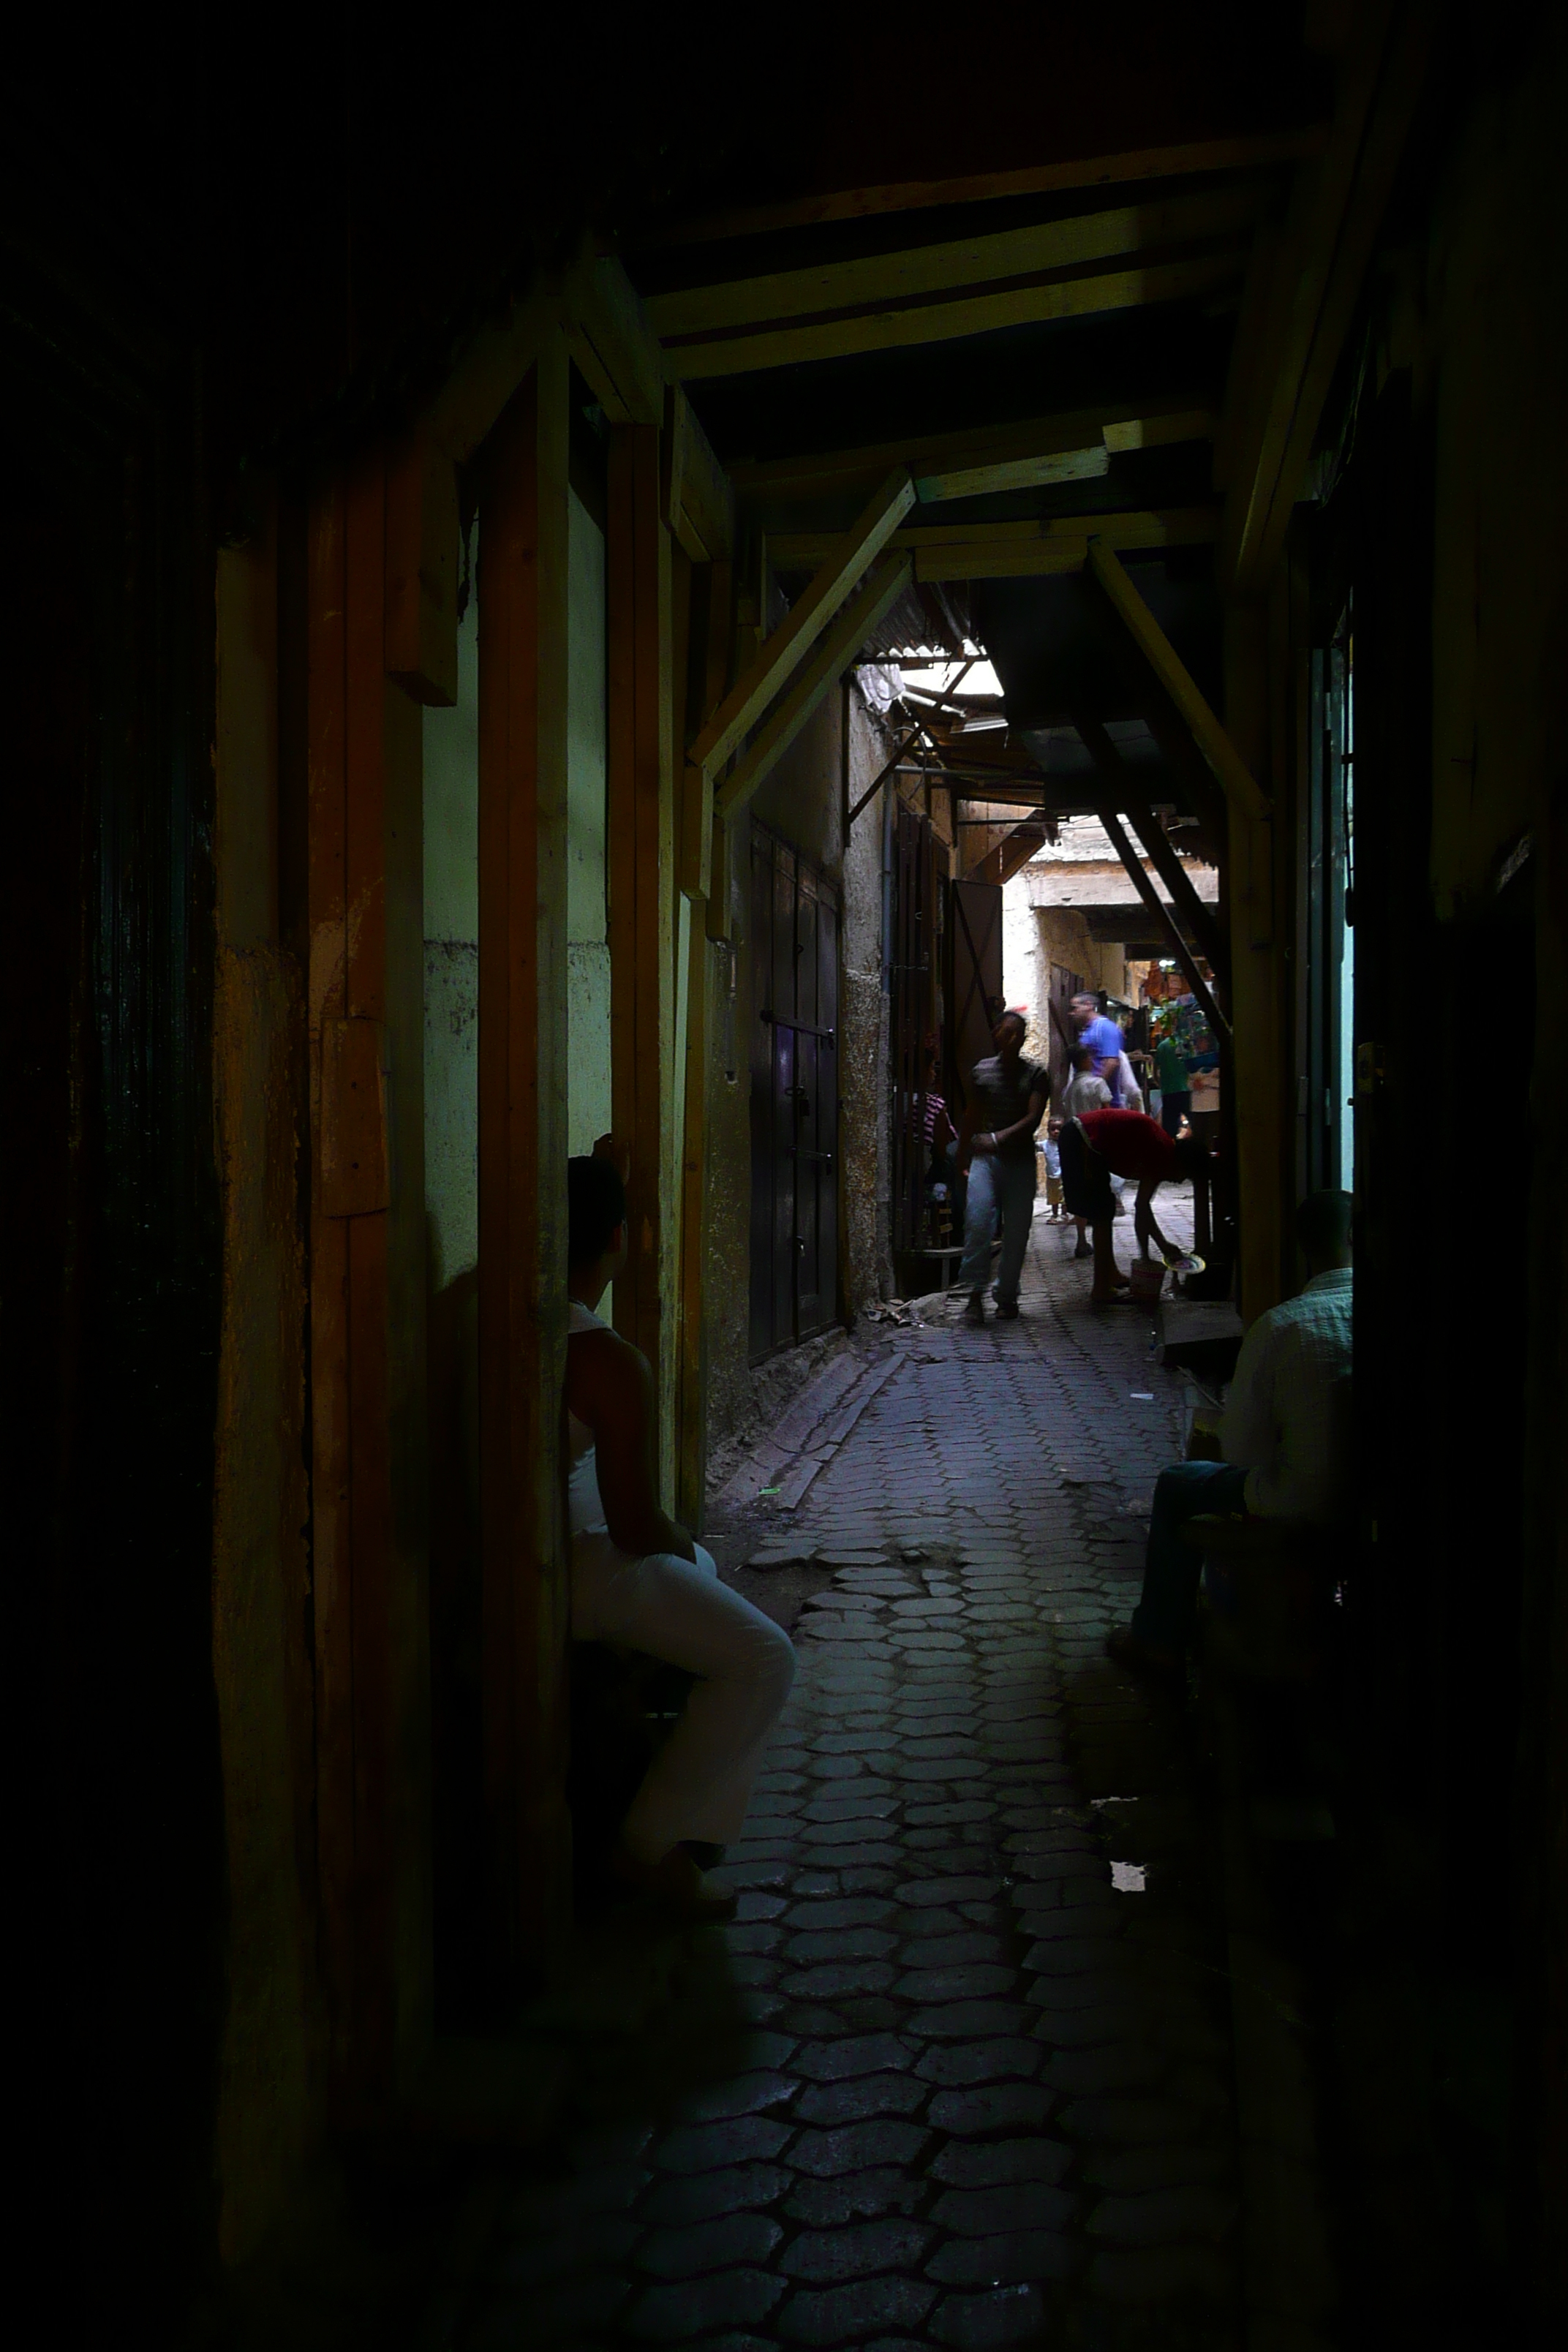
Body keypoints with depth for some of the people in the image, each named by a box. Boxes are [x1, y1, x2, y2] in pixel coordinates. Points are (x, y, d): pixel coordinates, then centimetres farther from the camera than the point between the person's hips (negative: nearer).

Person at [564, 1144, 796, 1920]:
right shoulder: (610, 1364, -27)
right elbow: (636, 1529, -24)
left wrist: (598, 1177, 25)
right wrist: (675, 1537, -1)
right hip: (576, 1562, -10)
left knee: (699, 1568, 32)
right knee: (763, 1658, -7)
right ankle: (652, 1845, 2)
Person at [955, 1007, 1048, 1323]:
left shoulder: (1036, 1075, 3)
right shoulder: (983, 1070, 8)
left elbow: (1033, 1118, -9)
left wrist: (1000, 1138, -22)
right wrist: (962, 1155, 20)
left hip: (1021, 1158, 0)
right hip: (985, 1157, 0)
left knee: (1016, 1231, 2)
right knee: (978, 1221, -16)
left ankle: (1007, 1297, 14)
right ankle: (974, 1294, -11)